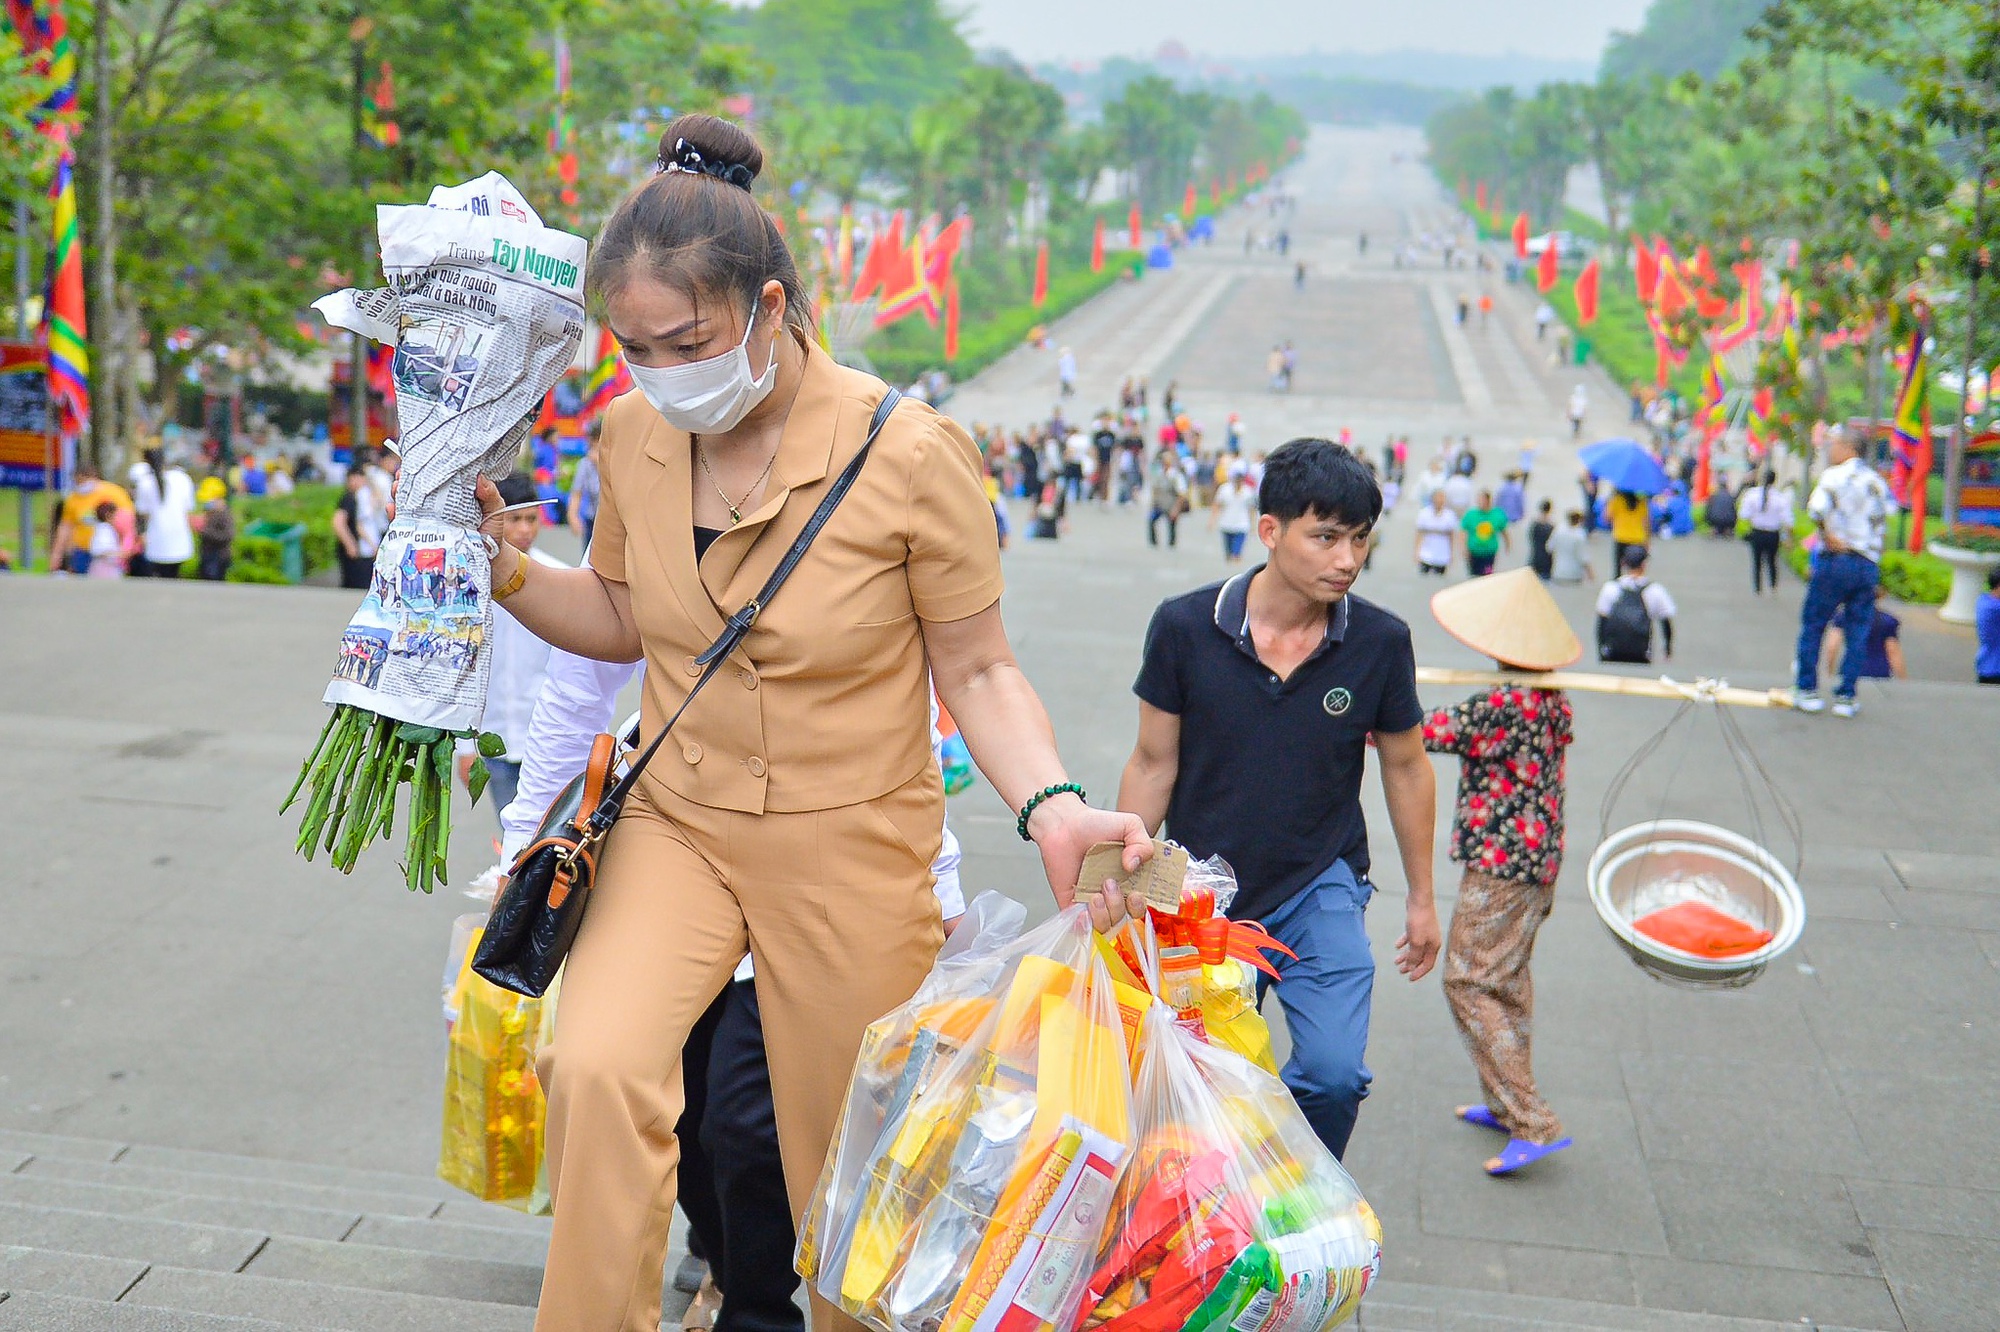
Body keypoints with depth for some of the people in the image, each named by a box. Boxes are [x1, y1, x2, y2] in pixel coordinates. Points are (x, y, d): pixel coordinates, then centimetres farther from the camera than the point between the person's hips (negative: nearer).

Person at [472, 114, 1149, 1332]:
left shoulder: (911, 456, -17)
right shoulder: (636, 433, -4)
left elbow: (978, 670, -9)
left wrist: (1051, 807, -26)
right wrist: (501, 565, -4)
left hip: (849, 851, -3)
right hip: (676, 824, 3)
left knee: (847, 1184, 10)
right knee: (596, 1071, -26)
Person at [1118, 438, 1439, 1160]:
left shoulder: (1381, 642, -10)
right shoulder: (1184, 627, -12)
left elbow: (1405, 768, 6)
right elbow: (1153, 765, -2)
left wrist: (1421, 897, 13)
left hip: (1320, 890, 0)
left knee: (1334, 1074, -18)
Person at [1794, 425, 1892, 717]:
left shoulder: (1834, 476, -6)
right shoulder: (1877, 481, 12)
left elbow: (1817, 509, -22)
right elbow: (1885, 517, 16)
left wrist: (1829, 536, -12)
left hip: (1836, 559, -5)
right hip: (1869, 564, 5)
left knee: (1813, 625, 6)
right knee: (1857, 633, 7)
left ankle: (1808, 691, 6)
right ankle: (1846, 697, 6)